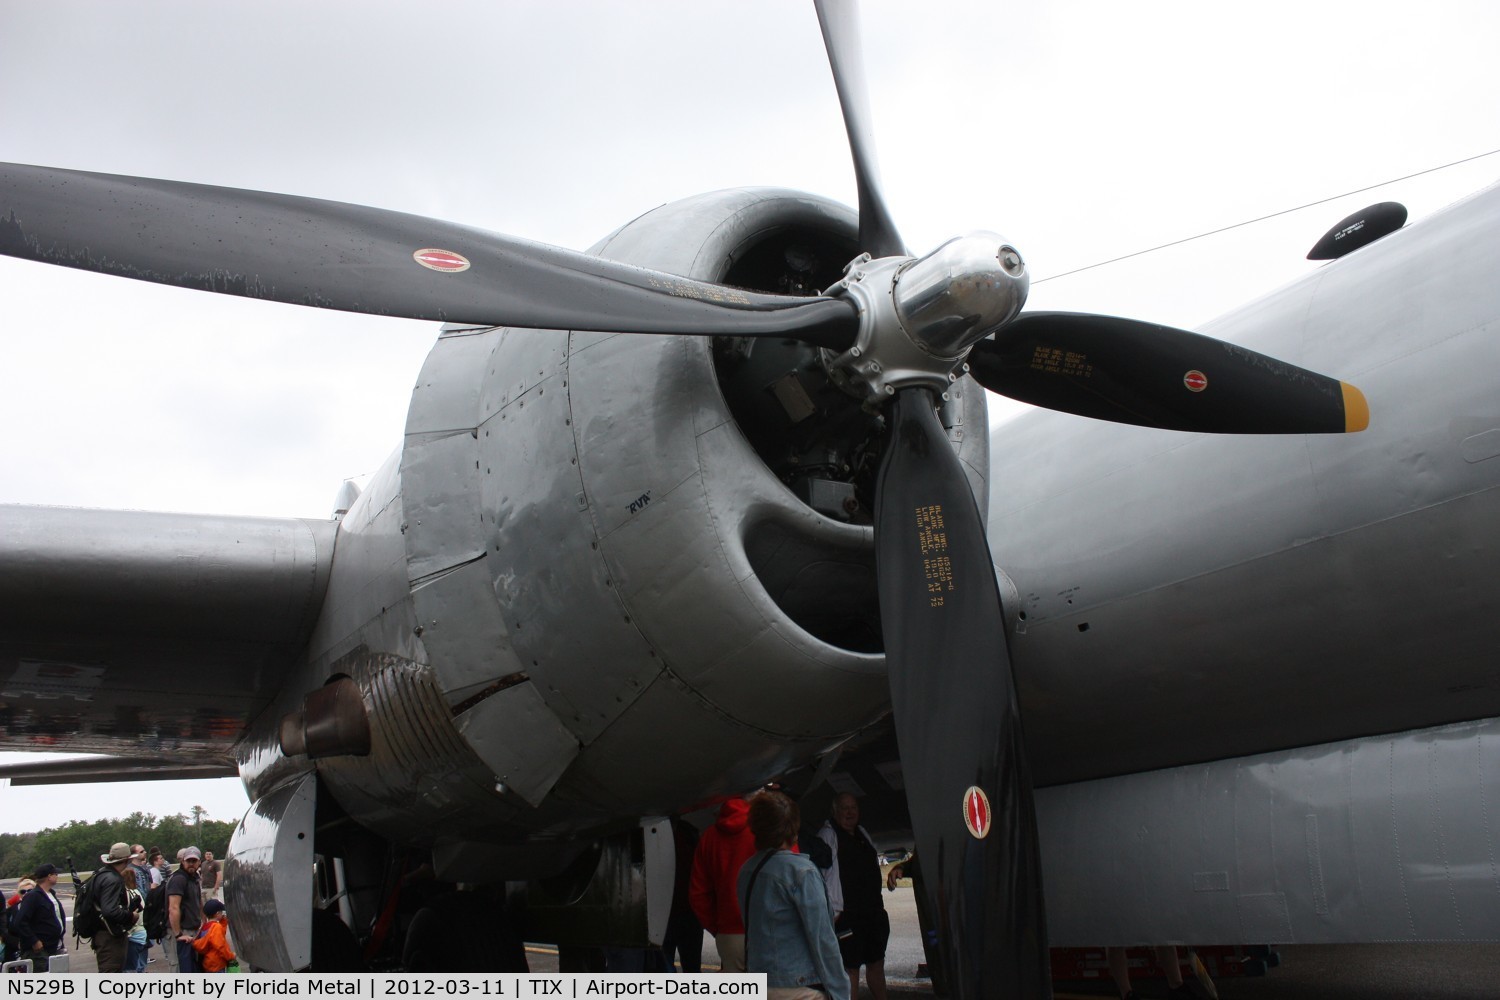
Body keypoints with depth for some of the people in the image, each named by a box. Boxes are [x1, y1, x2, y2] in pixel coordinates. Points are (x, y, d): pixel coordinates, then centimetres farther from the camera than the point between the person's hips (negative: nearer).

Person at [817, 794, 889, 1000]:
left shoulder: (862, 833, 16)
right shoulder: (828, 835, -9)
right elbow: (824, 873, -15)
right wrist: (834, 909, -21)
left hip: (873, 911, 8)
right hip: (847, 915, -8)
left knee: (876, 962, 15)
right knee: (851, 967, -5)